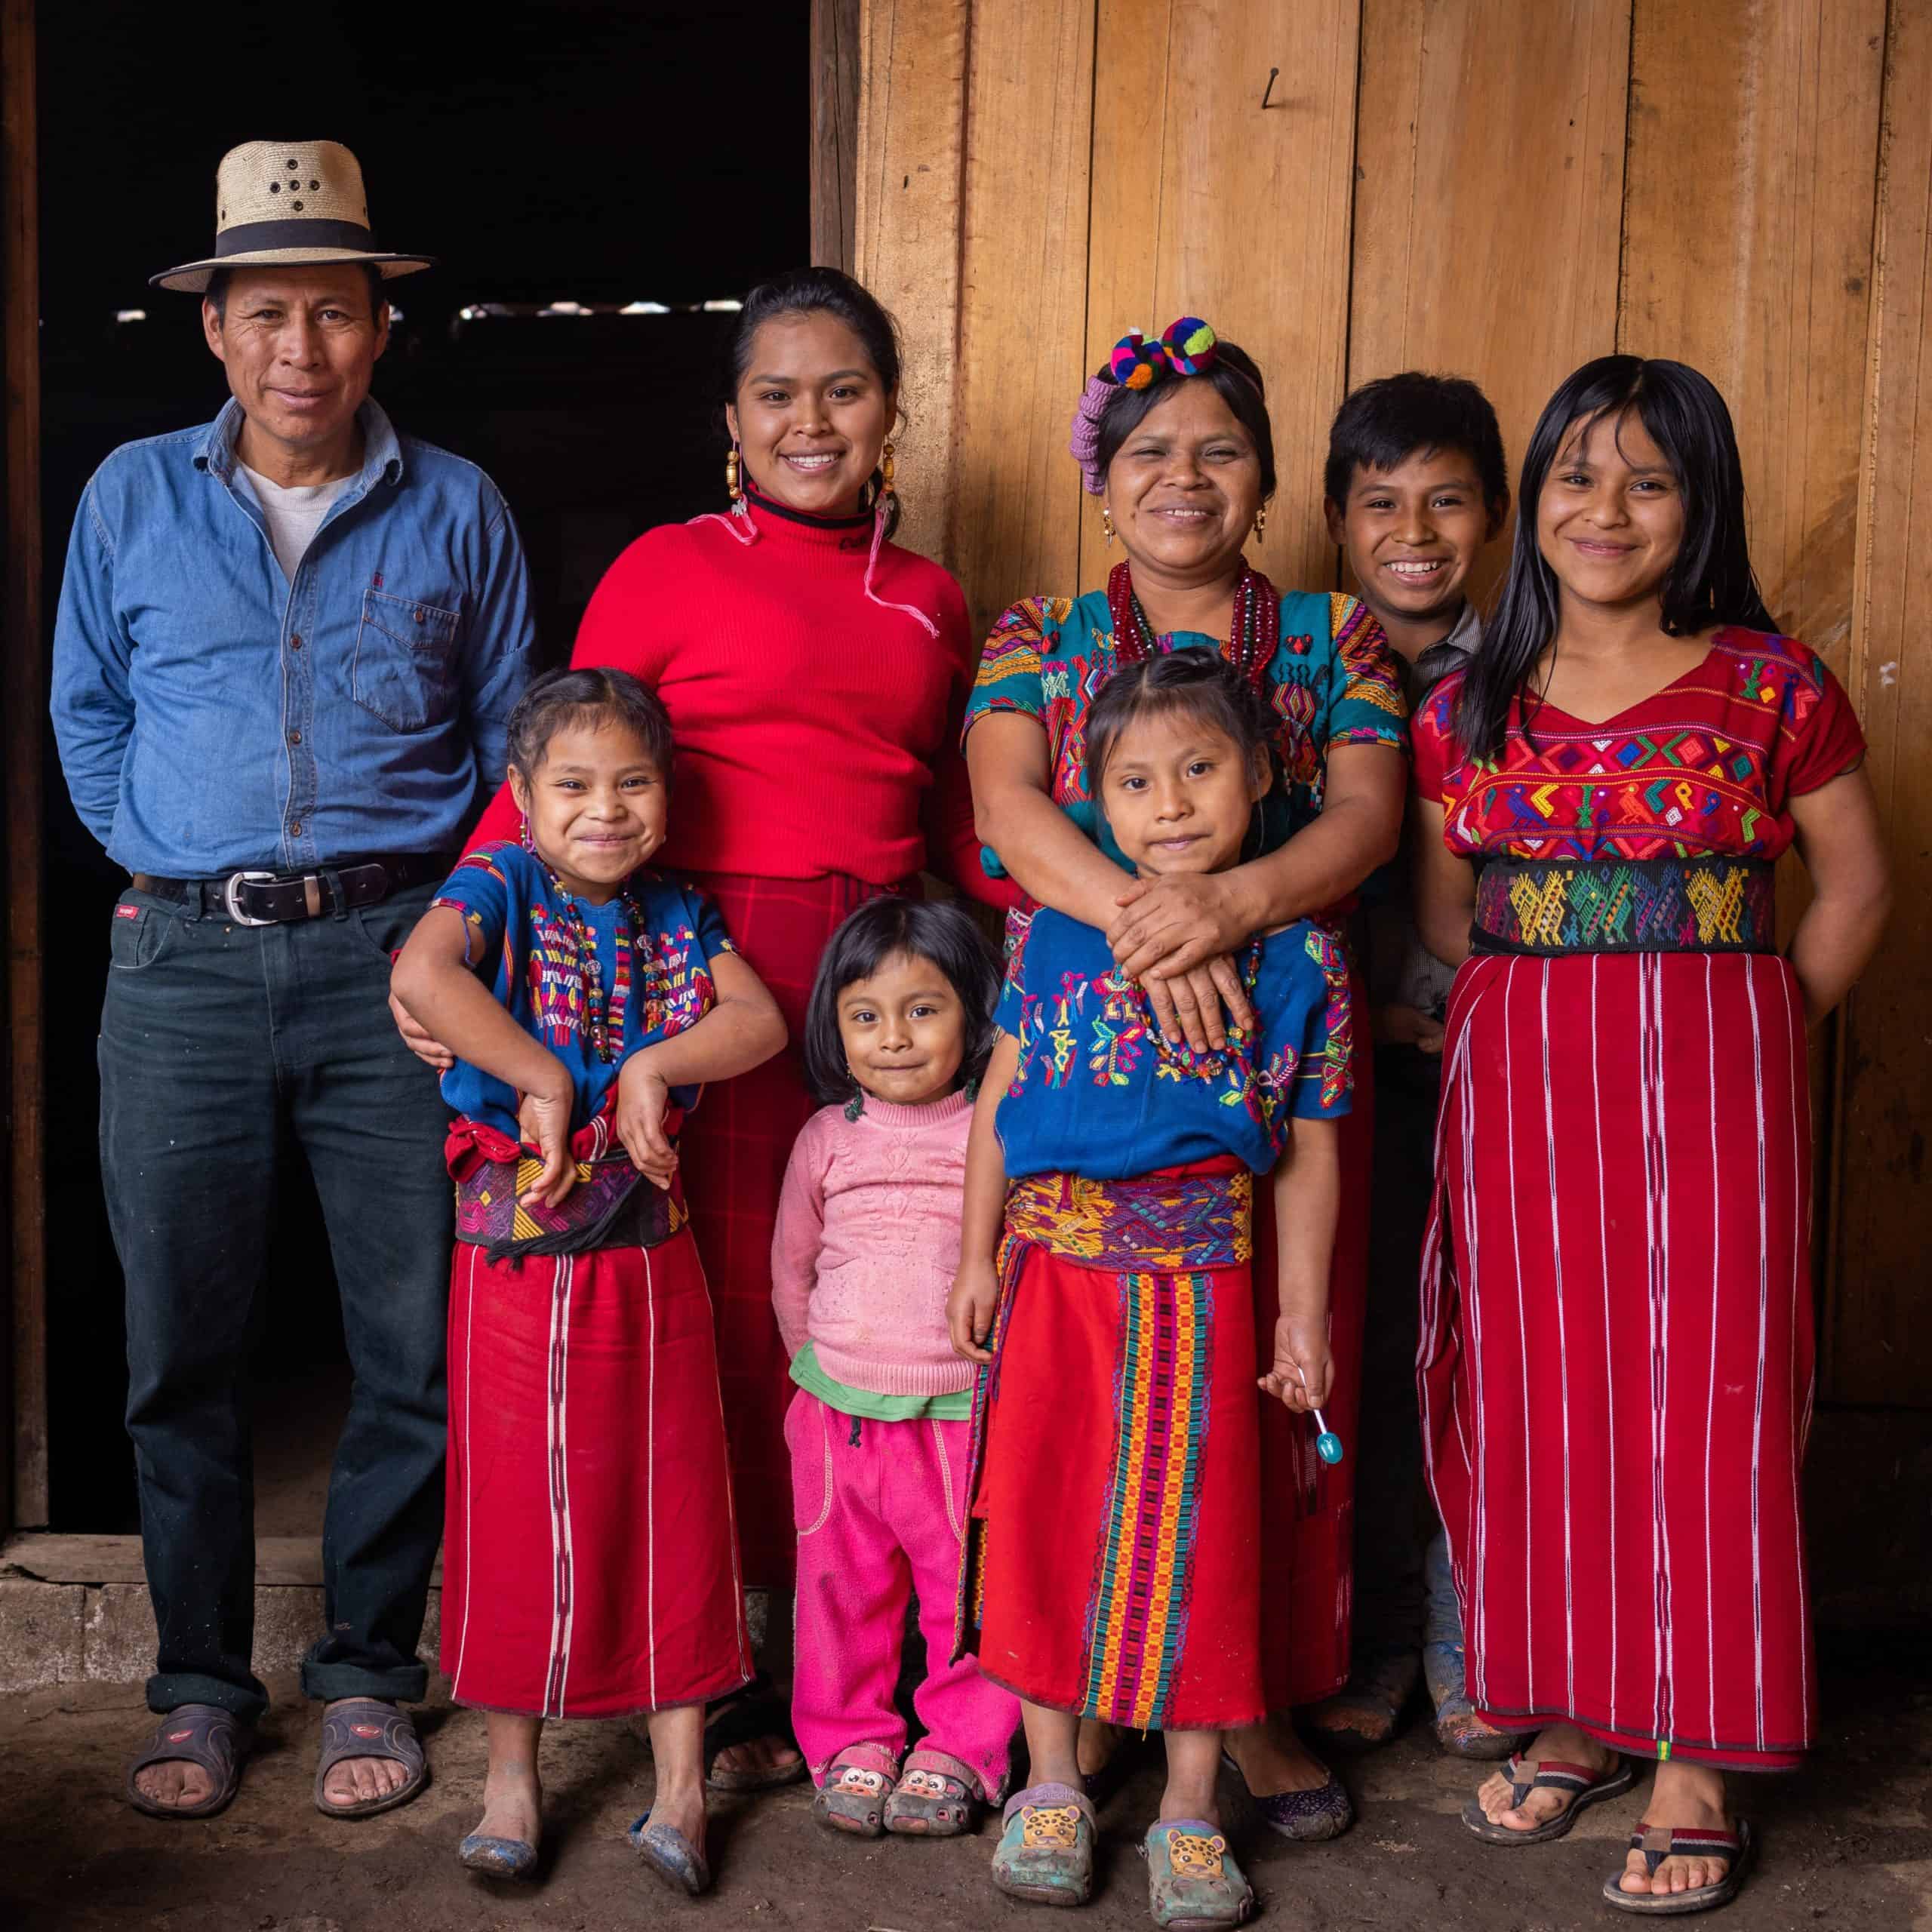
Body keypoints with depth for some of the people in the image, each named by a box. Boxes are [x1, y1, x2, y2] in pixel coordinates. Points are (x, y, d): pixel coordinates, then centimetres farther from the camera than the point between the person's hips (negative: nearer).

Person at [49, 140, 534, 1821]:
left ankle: (369, 1674, 18)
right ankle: (202, 1683, 20)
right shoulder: (132, 499, 10)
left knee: (417, 1345, 1)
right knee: (182, 1347, 5)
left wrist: (449, 905, 3)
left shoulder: (456, 511, 8)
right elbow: (87, 713, 17)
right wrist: (172, 872, 7)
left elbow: (512, 734, 12)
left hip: (392, 959, -1)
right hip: (184, 967, 1)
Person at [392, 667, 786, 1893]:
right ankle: (514, 1771, 22)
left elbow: (761, 1020, -5)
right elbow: (423, 978, -26)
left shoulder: (679, 917, 8)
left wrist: (652, 1068, -18)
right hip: (517, 1245, -3)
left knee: (671, 1496, 6)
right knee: (519, 1503, 6)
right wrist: (545, 1078, -22)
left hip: (650, 1247, 3)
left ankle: (681, 1775, 18)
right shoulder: (501, 886, -5)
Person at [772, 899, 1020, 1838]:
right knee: (841, 1588, 11)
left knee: (970, 1588, 5)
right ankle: (848, 1739, 28)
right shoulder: (827, 1138, 4)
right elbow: (792, 1267, 16)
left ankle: (961, 1746, 23)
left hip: (963, 1416, -2)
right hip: (838, 1412, 3)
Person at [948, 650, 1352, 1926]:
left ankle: (1191, 1810, 21)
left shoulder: (1299, 956, 0)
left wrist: (1303, 1309, 1)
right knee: (1040, 1517, 9)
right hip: (1053, 1264, 2)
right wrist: (977, 1258, 5)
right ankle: (1053, 1786, 26)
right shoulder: (1059, 931, 1)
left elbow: (1309, 1148, 3)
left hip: (1200, 1281, -1)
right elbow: (1002, 1094, 7)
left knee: (1195, 1532, 6)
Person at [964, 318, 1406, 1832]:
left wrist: (1234, 899, -23)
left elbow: (1367, 816, -3)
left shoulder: (1332, 638, 12)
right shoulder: (1038, 638, 11)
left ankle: (1255, 1694, 12)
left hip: (1278, 1048, 0)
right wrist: (1139, 913, -25)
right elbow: (1007, 807, -6)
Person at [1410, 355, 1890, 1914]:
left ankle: (1696, 1763, 8)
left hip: (1715, 1082, -3)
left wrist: (1747, 1033, -1)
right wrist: (1542, 1019, 3)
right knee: (1537, 1395, 6)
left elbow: (1855, 884, 6)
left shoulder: (1770, 686, 0)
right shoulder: (1470, 708, 8)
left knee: (1705, 1396, -2)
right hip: (1517, 1083, 3)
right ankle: (1572, 1717, 22)